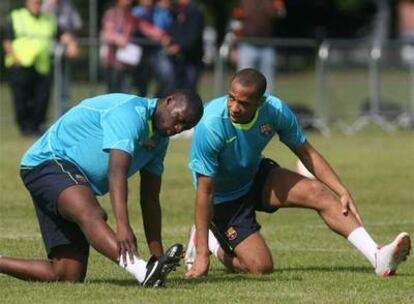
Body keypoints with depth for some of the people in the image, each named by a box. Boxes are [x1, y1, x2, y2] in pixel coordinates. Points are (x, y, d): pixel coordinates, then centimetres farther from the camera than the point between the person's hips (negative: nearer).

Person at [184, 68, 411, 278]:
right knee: (261, 266, -15)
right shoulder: (211, 125, -34)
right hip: (224, 198, -5)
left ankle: (378, 258, -25)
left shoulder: (275, 110, -20)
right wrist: (202, 255, -28)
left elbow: (307, 153, -4)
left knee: (317, 192, -18)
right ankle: (206, 242, 14)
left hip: (256, 177, 5)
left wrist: (342, 191, -14)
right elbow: (205, 192, -29)